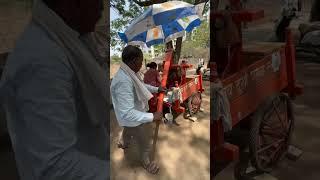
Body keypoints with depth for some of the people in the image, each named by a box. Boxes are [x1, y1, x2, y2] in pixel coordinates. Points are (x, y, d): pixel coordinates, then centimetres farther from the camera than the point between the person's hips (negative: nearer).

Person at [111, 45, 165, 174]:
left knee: (128, 131, 39)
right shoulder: (124, 81, -42)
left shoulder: (128, 73, -11)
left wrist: (157, 89, 3)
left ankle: (125, 144, 71)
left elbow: (141, 85, 11)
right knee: (145, 145, 17)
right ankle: (146, 162, 46)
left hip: (133, 116, 10)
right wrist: (152, 117, -39)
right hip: (135, 120, -9)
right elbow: (127, 113, -42)